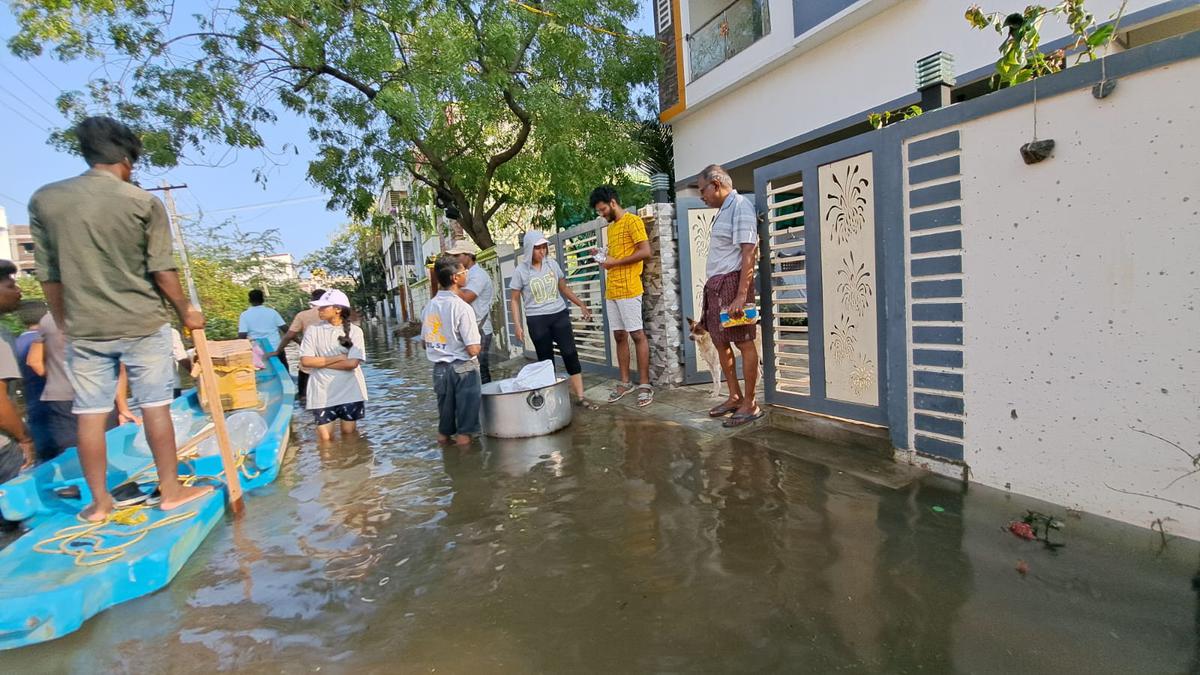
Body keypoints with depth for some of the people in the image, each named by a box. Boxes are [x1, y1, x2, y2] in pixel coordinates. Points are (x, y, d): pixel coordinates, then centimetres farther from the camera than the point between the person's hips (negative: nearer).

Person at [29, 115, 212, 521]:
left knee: (90, 414, 9)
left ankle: (99, 502, 18)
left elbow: (48, 275, 7)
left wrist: (64, 324, 17)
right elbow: (162, 271, -9)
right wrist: (186, 312, 4)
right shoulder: (145, 202, -7)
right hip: (143, 324, -3)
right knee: (155, 407, 4)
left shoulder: (43, 200, 3)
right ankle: (170, 489, 12)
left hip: (85, 330, 3)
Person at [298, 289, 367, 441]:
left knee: (349, 434, 12)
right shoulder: (312, 330, -1)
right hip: (322, 393, 1)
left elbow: (352, 363, -14)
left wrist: (321, 362, -10)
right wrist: (337, 358, -11)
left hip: (349, 392, -1)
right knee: (325, 438, 5)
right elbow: (305, 361, -8)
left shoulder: (354, 331, -5)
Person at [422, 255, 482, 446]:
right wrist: (479, 346, 1)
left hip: (439, 367, 7)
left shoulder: (429, 306, 3)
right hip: (463, 368, -6)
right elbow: (472, 349, -20)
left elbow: (425, 342, 12)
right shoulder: (462, 307, -17)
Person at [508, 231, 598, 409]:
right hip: (537, 320, -2)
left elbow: (564, 288, 15)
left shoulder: (552, 264, 4)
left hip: (560, 315, 2)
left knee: (571, 354, -4)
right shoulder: (520, 271, -4)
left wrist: (582, 305, 11)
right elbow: (515, 300, 1)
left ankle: (580, 397, 0)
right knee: (546, 359, 4)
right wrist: (517, 325, -6)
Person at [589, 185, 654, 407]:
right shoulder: (611, 227, 21)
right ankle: (625, 382, 17)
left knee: (637, 335, -5)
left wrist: (615, 262, -12)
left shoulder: (632, 221, -4)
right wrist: (604, 257, 8)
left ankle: (645, 385, 1)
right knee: (619, 336, 9)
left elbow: (645, 252, -13)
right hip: (611, 290, 8)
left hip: (628, 289, -8)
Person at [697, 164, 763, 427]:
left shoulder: (740, 205, -9)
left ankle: (750, 404, 5)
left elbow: (748, 252, -17)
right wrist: (711, 288, 12)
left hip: (732, 281, -10)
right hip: (715, 284, 10)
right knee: (721, 342, 13)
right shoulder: (723, 210, 18)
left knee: (744, 342, -2)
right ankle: (735, 396, 24)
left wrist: (741, 295, -23)